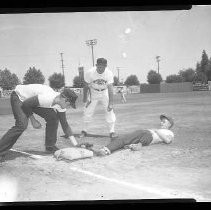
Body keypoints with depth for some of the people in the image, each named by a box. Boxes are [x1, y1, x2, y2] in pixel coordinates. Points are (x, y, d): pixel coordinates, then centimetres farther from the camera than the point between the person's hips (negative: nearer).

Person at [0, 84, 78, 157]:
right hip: (19, 97, -7)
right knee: (22, 125, -27)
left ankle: (50, 146, 7)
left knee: (53, 117, -7)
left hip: (33, 99, 7)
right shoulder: (47, 98, -39)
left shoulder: (60, 105, -13)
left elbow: (65, 124, -6)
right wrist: (33, 120, -21)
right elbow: (26, 104, -29)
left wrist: (76, 144, -9)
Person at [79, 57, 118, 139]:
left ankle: (112, 131, 2)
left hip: (105, 92, 0)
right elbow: (86, 86, -12)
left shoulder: (109, 73, -26)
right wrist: (85, 98, -4)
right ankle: (84, 131, 21)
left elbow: (110, 89, -27)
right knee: (87, 112, 3)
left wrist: (110, 103, -31)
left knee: (109, 111, -8)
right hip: (93, 93, 0)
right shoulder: (90, 73, -27)